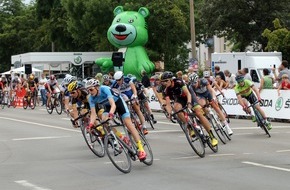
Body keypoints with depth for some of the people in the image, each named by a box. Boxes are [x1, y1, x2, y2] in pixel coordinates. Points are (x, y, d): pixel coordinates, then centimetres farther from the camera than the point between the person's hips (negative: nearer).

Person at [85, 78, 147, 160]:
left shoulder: (104, 89, -34)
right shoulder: (91, 98, -21)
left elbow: (113, 104, -44)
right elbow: (93, 114, -24)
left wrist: (111, 113, -63)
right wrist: (91, 124, -42)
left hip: (118, 102, -5)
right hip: (108, 106, 5)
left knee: (128, 123, -16)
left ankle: (140, 149, -16)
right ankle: (122, 138, -4)